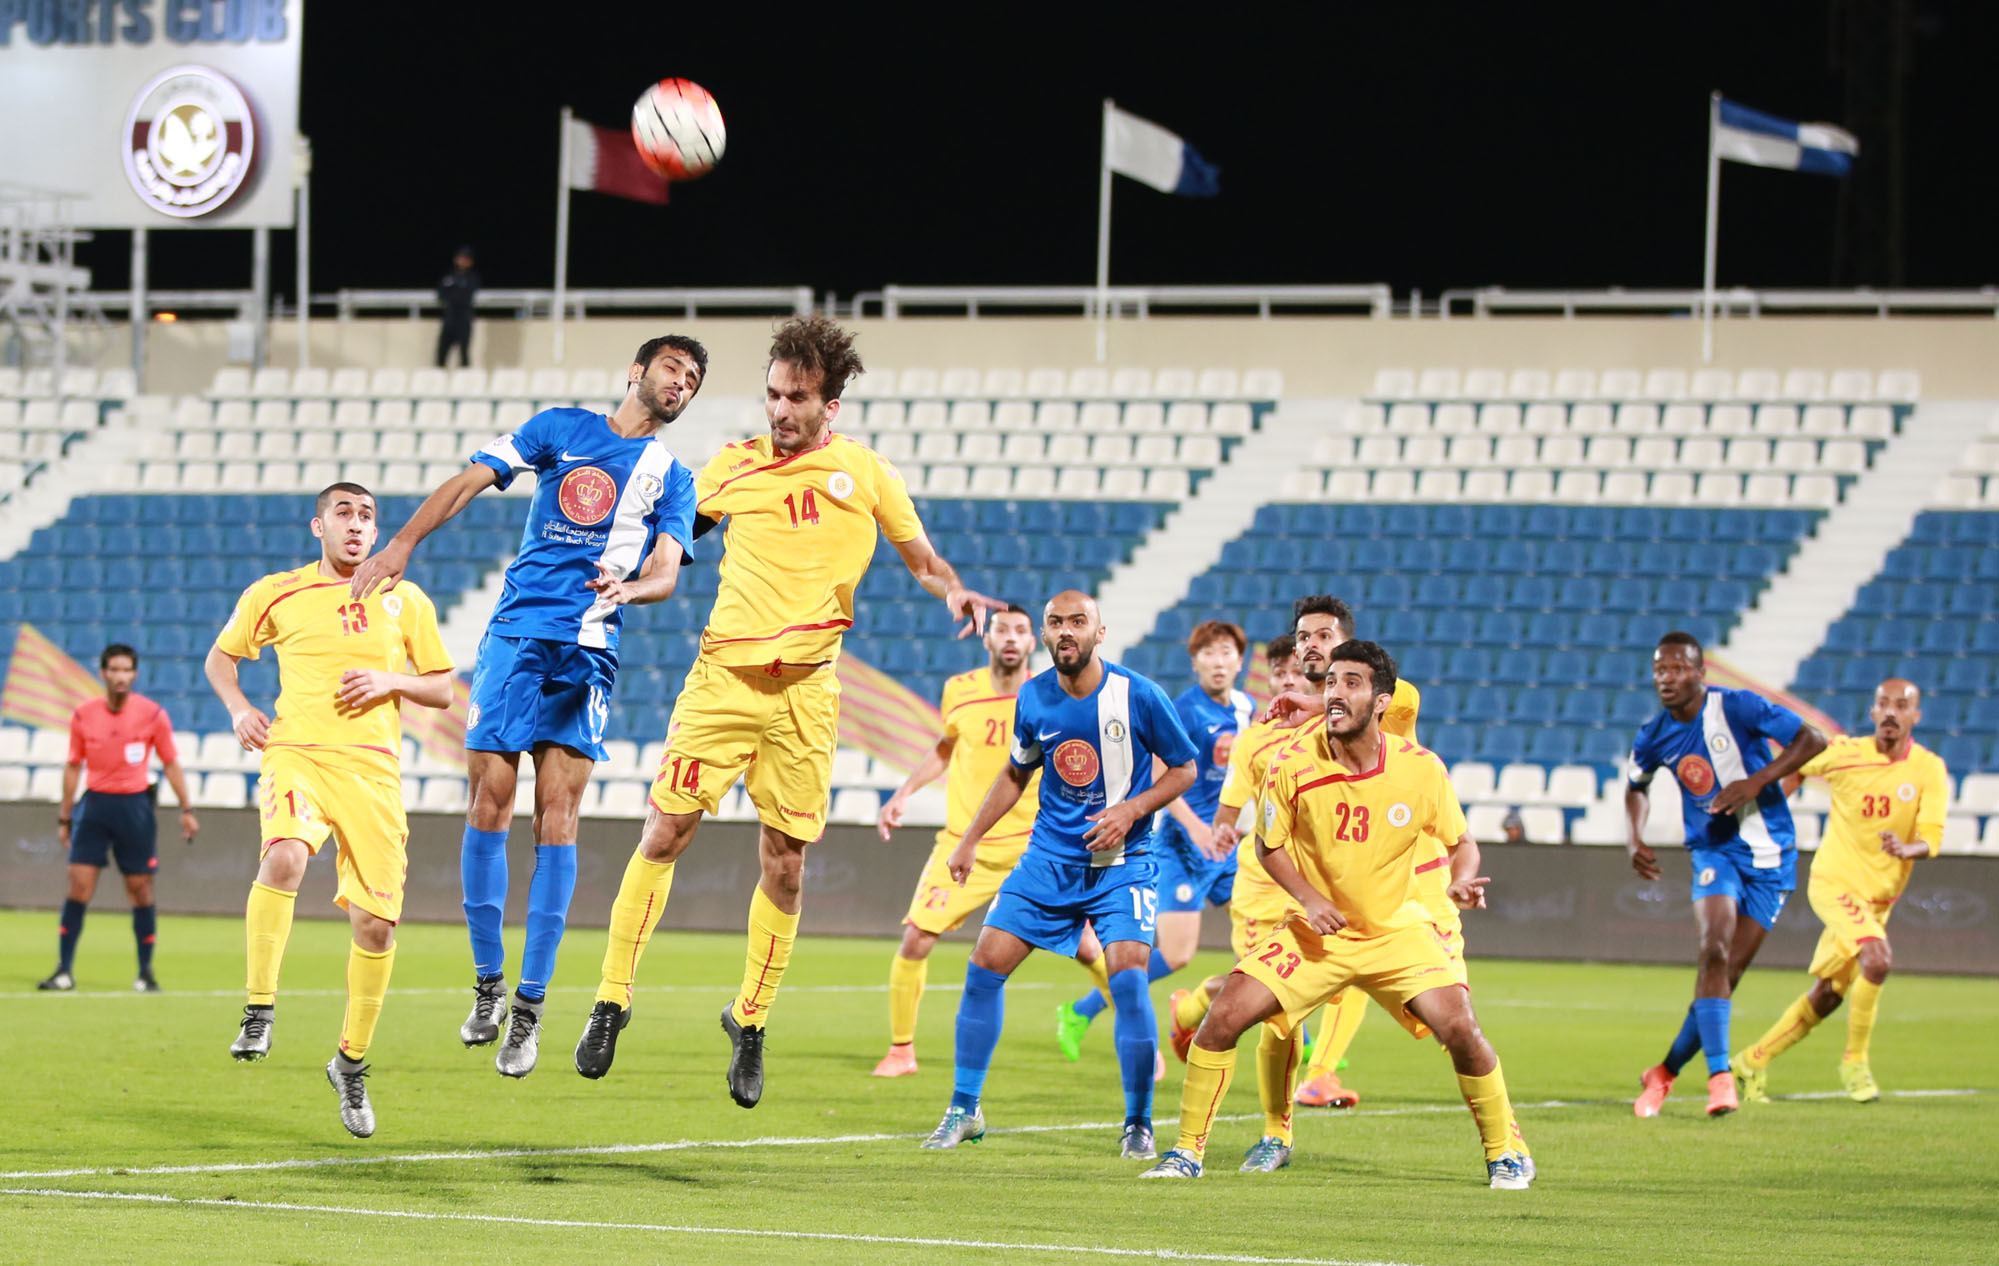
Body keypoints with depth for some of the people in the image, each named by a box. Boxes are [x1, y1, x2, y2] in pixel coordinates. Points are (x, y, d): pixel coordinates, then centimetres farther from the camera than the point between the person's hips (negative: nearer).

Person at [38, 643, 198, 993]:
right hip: (95, 805, 1)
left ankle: (145, 974, 11)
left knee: (140, 890, 2)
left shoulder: (153, 715, -3)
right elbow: (73, 767, 10)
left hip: (135, 806, -1)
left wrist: (186, 809, -2)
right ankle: (64, 971, -3)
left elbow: (170, 764, 4)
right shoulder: (83, 716, 1)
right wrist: (64, 818, 10)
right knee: (79, 886, -7)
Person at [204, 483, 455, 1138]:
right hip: (295, 754, -2)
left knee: (376, 922, -3)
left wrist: (392, 681, -4)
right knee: (284, 856, -34)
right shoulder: (274, 595, 9)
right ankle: (259, 1012, -25)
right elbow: (220, 656, 23)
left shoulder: (405, 601, 11)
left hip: (373, 769, 2)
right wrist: (239, 709, 5)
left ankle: (352, 1061, 18)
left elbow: (442, 690, 16)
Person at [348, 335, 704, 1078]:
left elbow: (666, 572, 4)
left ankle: (529, 1008, -10)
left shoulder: (671, 477, 15)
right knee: (489, 801, -6)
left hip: (587, 653, 0)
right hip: (515, 632, 0)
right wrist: (403, 543, -6)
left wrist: (624, 588, -20)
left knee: (556, 815, -10)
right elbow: (471, 480, 8)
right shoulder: (563, 429, 13)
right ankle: (487, 986, 7)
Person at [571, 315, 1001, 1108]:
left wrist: (953, 592, -6)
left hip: (805, 688, 0)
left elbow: (921, 557, 14)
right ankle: (612, 999, 2)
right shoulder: (735, 465, 7)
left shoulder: (863, 471, 6)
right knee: (664, 833, -6)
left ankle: (751, 1021, 17)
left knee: (784, 865, 2)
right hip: (722, 675, 0)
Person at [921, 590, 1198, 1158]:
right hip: (1049, 857, 4)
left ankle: (1138, 1125, -4)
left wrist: (1130, 811, -16)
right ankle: (964, 1110, 11)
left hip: (1122, 861, -4)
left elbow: (1184, 769, -2)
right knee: (985, 965, -4)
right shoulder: (1034, 699, -1)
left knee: (1128, 977, -19)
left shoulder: (1138, 695, -13)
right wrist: (971, 839, 15)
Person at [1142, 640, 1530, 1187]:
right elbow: (1268, 844, 4)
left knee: (1459, 1028, -20)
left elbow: (1460, 843, 2)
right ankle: (1187, 1151, 3)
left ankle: (1505, 1151, 3)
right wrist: (1308, 897, -12)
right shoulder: (1294, 768, -12)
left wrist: (1463, 877, -21)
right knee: (1222, 1018, -14)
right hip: (1317, 932, 1)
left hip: (1397, 931, -1)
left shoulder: (1421, 770, -13)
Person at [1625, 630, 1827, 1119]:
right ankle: (1720, 1077, -26)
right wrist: (1635, 840, 3)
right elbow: (1636, 785, 20)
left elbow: (1812, 740, -13)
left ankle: (1667, 1071, 15)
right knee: (1715, 947, -24)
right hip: (1713, 852, 2)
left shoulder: (1738, 708, -14)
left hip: (1769, 857, -1)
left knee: (1727, 971, -2)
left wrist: (1758, 781, -23)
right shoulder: (1655, 737, -1)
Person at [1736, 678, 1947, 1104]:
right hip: (1834, 881, -4)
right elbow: (1794, 767, 9)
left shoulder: (1929, 770, -6)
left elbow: (1931, 838, -16)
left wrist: (1906, 849, -37)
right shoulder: (1844, 753, -10)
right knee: (1877, 958, -27)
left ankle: (1755, 1061, 29)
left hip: (1879, 899, 4)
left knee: (1826, 997, 11)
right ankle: (1854, 1061, -12)